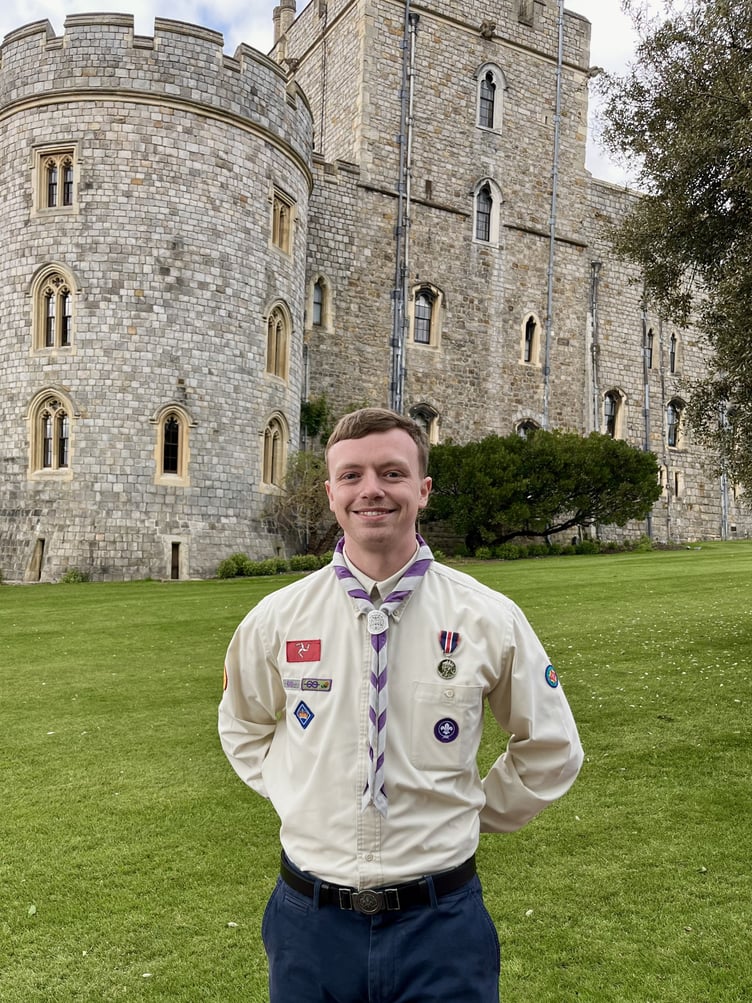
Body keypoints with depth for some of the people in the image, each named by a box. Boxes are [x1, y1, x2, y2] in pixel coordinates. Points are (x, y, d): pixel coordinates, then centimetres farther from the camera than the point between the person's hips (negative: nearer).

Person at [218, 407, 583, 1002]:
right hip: (310, 920, 2)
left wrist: (470, 813, 3)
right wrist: (296, 797, 4)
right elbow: (243, 728, 13)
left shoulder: (489, 619, -10)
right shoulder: (276, 619, -7)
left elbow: (551, 750, 5)